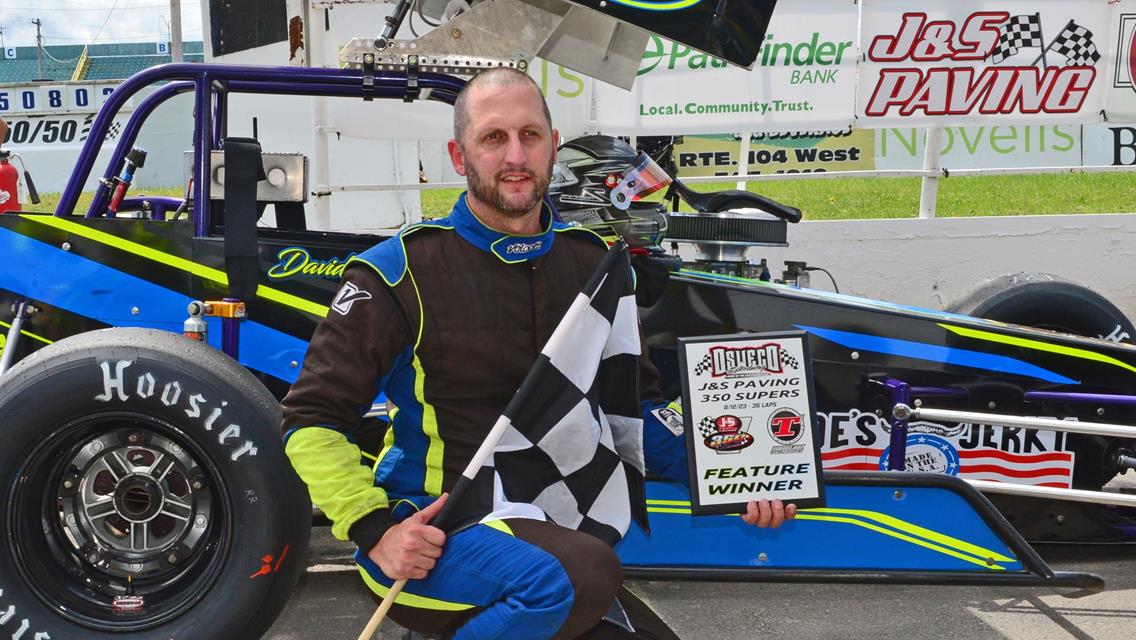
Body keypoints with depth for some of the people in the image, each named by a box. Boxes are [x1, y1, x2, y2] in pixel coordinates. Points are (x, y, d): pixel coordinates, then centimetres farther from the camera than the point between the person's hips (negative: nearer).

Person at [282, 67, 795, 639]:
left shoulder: (593, 264, 6)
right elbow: (311, 421, -8)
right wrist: (374, 530, -21)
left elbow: (633, 405, 15)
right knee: (584, 575, -33)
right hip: (429, 539, -6)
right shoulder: (402, 271, -10)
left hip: (541, 529, 6)